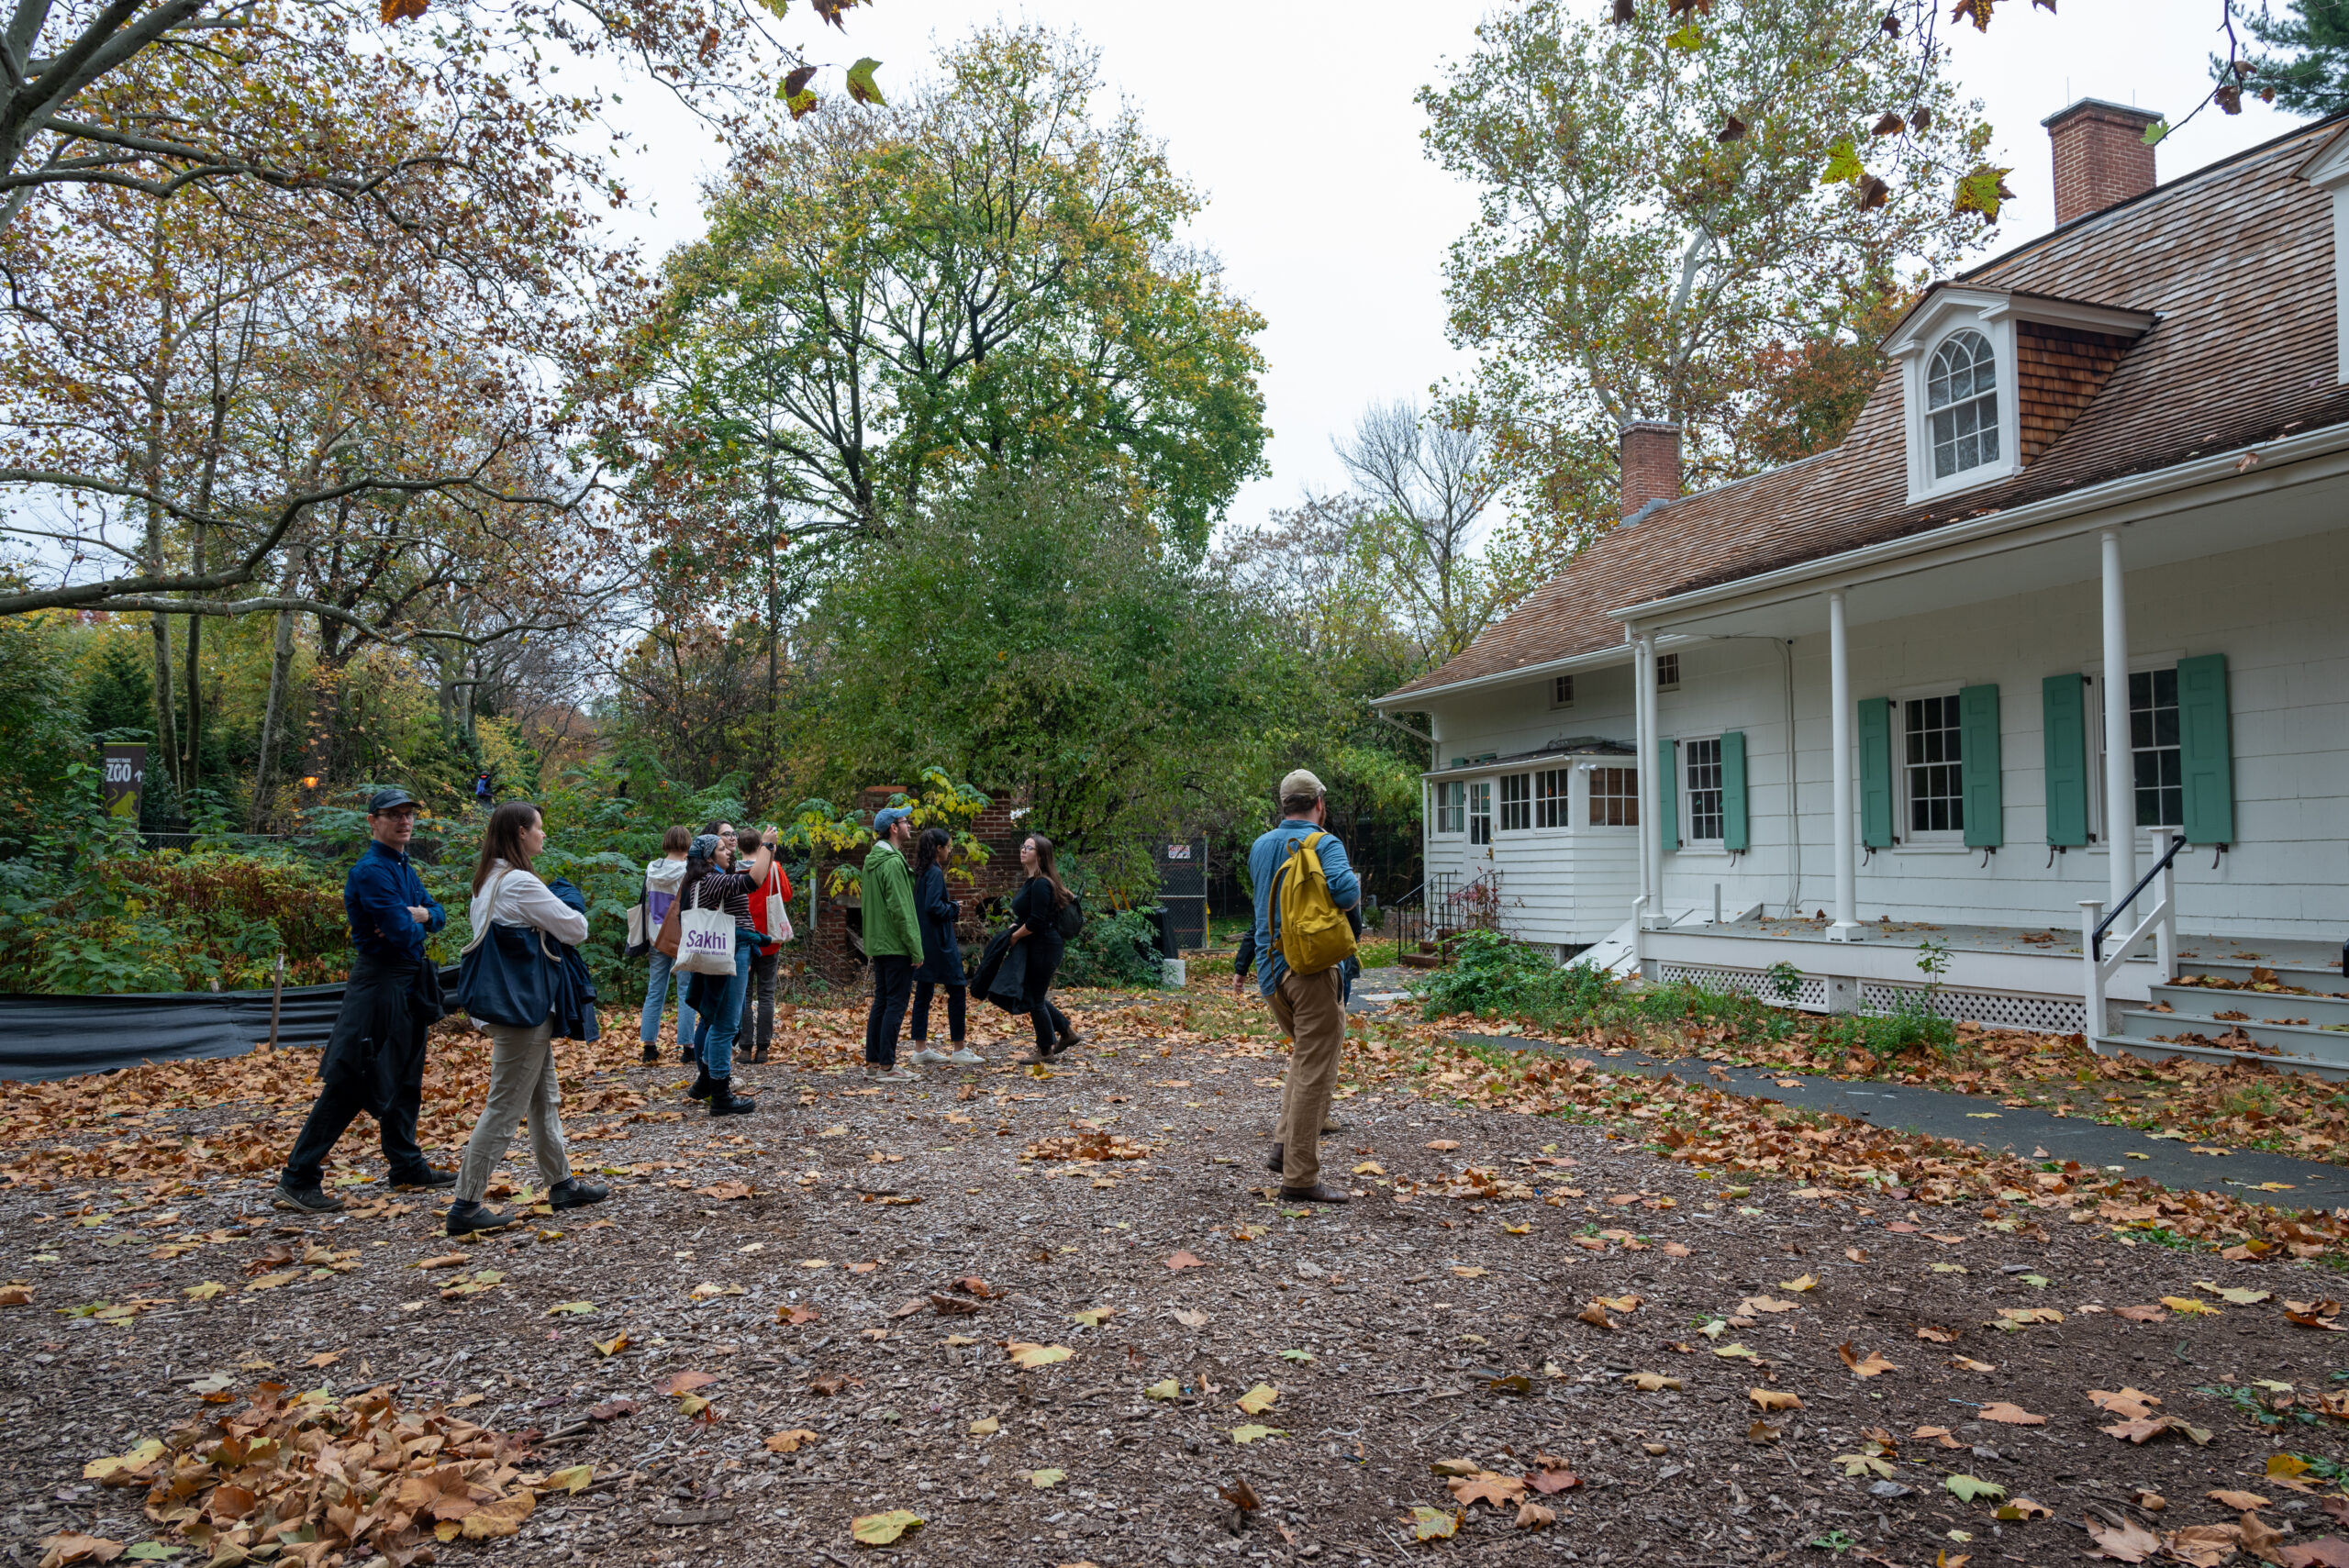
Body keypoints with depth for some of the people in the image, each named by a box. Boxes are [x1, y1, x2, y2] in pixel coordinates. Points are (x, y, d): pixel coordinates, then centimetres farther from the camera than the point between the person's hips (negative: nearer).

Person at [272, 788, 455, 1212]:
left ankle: (407, 1166, 27)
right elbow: (403, 935, -24)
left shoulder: (404, 868, 13)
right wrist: (416, 926, -3)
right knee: (350, 1082, -8)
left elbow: (437, 915, 11)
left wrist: (421, 914, -10)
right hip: (379, 982, -10)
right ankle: (298, 1179, -2)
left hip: (408, 983, 10)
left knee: (404, 1080, 17)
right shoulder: (371, 871, -17)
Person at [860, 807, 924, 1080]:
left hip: (878, 944, 10)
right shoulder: (893, 862, -17)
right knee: (895, 1004, -5)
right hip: (896, 946, -10)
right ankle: (886, 1066, -3)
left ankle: (872, 1062, 18)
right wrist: (916, 949, -17)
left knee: (881, 1001, 14)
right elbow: (901, 910, -20)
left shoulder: (872, 860, 14)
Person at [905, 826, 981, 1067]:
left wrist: (951, 908, 11)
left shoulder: (919, 873, 11)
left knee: (923, 993, 10)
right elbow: (933, 907, -24)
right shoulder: (934, 873, -16)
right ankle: (958, 1050, 4)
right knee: (957, 991, -1)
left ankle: (920, 1049, 14)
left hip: (922, 942, 9)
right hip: (938, 942, -9)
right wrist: (954, 909, -8)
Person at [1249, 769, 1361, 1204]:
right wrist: (1355, 883, -3)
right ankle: (1300, 1177, 0)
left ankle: (1287, 1146, 14)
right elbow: (1345, 892, -25)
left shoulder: (1260, 846, 11)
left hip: (1271, 968, 7)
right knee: (1314, 1072, -2)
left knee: (1304, 1056, 24)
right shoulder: (1324, 844, -9)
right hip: (1313, 970, -7)